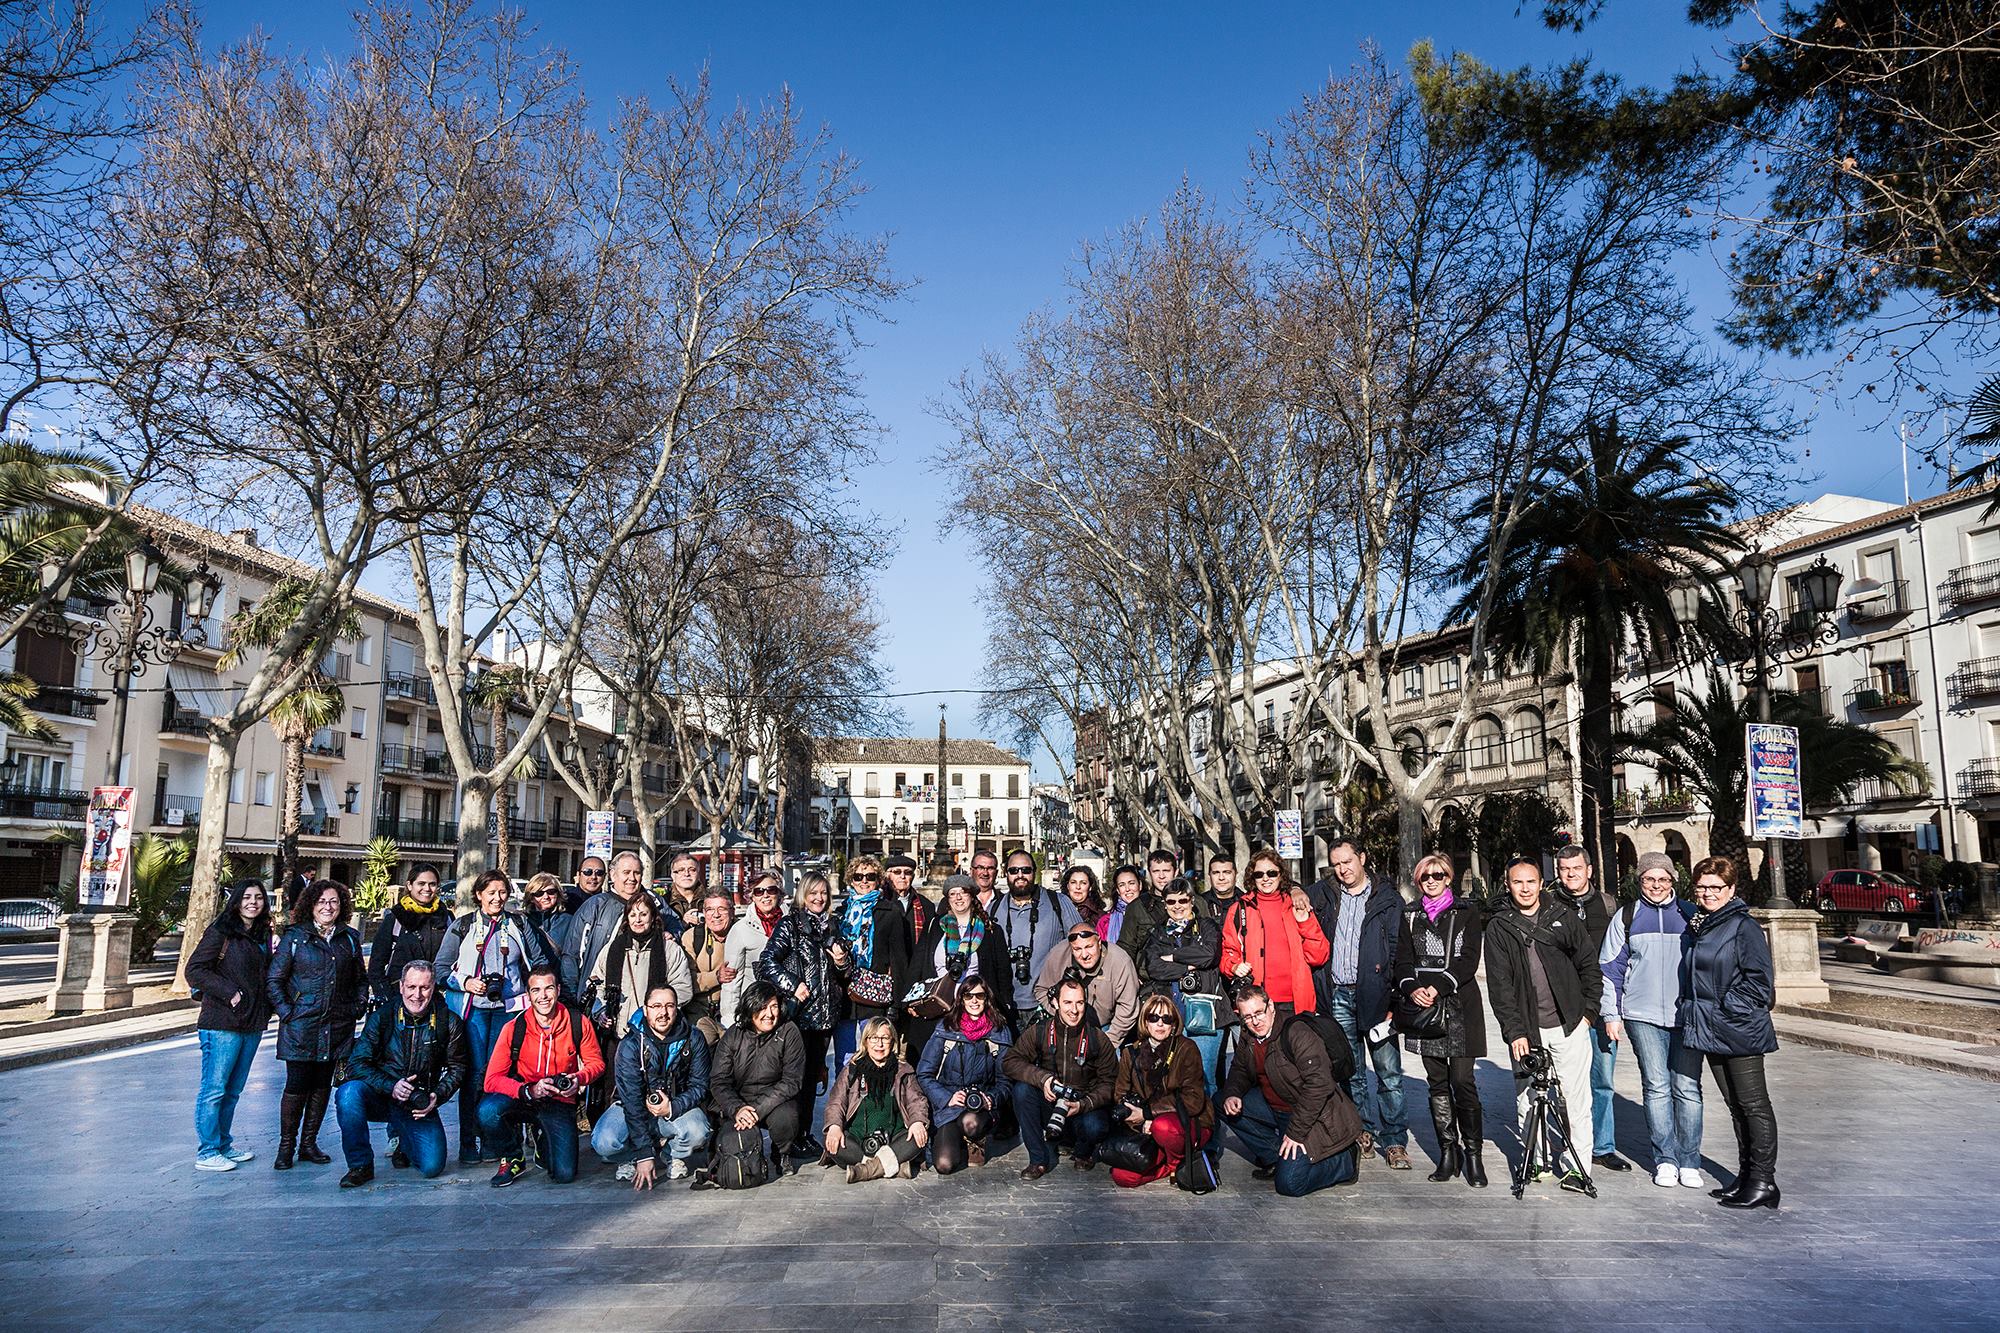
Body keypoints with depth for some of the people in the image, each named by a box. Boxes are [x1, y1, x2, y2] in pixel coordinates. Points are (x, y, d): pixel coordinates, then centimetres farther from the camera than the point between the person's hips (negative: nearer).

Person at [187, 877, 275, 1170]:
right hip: (222, 1024, -7)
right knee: (214, 1089, -1)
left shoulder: (263, 934, 14)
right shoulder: (221, 931, -8)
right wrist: (229, 992, -17)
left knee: (233, 1091, 14)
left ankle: (223, 1144, 25)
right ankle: (207, 1152, 6)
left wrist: (266, 1009, 9)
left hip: (252, 1025, 7)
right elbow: (195, 970, -12)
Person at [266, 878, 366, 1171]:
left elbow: (360, 978, 18)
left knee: (322, 1085, 9)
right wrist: (287, 1012, -8)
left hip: (337, 1026, 4)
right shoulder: (295, 936, -1)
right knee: (297, 1084, -3)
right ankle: (286, 1145, 12)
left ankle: (309, 1143, 20)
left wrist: (357, 1008, 7)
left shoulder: (350, 938, 10)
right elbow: (273, 979, -1)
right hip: (301, 1026, -3)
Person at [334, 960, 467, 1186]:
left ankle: (402, 1138, 23)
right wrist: (391, 1086, -24)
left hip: (420, 1106, 1)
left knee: (432, 1167, -14)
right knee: (349, 1093, -33)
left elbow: (457, 1067, 5)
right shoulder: (382, 1017, -7)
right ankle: (360, 1165, -13)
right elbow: (357, 1065, -10)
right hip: (381, 1097, -1)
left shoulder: (449, 1022, -5)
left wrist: (437, 1096, -12)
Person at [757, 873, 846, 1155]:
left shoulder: (831, 926, 15)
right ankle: (793, 1138, 6)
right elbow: (767, 961, -13)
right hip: (800, 1013, -5)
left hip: (826, 1013, 5)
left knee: (814, 1074, 10)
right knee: (797, 1075, -3)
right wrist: (793, 986, -16)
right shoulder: (790, 925, -3)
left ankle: (806, 1133, 19)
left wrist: (842, 962, 3)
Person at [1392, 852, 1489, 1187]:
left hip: (1460, 1007, -3)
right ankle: (1448, 1152, 12)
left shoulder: (1467, 914, 5)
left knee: (1462, 1082, -8)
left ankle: (1473, 1154, 2)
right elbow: (1403, 960, 7)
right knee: (1437, 1083, 5)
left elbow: (1469, 961, -4)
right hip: (1423, 1008, 3)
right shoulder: (1410, 917, 14)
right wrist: (1412, 989, -13)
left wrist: (1438, 987, -16)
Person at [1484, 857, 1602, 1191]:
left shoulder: (1564, 916, 3)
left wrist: (1588, 1011, 3)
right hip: (1526, 1029, 0)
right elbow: (1500, 985, -2)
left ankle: (1579, 1167, 10)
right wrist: (1514, 1031, -9)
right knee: (1526, 1102, 5)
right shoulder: (1499, 927, 2)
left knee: (1575, 1101, 0)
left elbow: (1589, 966, 10)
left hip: (1569, 1025, 0)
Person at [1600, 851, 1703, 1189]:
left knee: (1687, 1087, -2)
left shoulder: (1690, 916, 9)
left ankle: (1689, 1161, 8)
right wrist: (1612, 1014, 3)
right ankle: (1665, 1160, 8)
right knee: (1656, 1086, 0)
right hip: (1643, 1015, 0)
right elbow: (1610, 967, 8)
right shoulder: (1626, 917, 7)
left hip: (1686, 1016, 1)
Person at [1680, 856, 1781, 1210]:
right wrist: (1697, 1014, 13)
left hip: (1740, 1031, -8)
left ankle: (1763, 1181, 6)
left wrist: (1728, 1007, -15)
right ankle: (1746, 1175, 22)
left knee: (1754, 1105, -1)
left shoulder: (1744, 926, -10)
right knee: (1735, 1104, 14)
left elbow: (1759, 979, -14)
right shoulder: (1698, 926, 13)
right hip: (1710, 1031, 8)